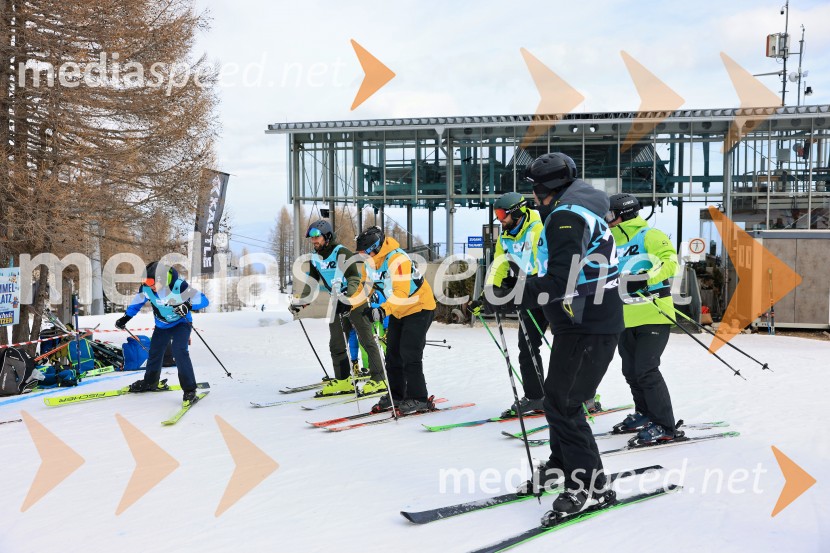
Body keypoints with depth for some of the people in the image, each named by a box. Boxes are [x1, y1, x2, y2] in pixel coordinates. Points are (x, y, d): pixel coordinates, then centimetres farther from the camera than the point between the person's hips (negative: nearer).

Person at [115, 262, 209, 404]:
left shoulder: (179, 286, -33)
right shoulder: (146, 287, -18)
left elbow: (203, 300, -31)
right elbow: (137, 302, 4)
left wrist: (188, 305, -49)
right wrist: (125, 318, 6)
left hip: (181, 323, -5)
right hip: (161, 325, 6)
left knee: (180, 352, -23)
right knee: (155, 352, 14)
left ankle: (189, 389, -16)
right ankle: (150, 382, 40)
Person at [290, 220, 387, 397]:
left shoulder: (342, 253, -18)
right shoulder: (316, 258, 5)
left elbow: (355, 279, -22)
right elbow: (311, 282, 13)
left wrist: (348, 298, -36)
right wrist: (299, 301, 5)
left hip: (356, 300, -8)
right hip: (339, 302, 8)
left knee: (366, 340, -7)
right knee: (336, 343, 8)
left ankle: (378, 380, -4)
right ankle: (342, 381, 16)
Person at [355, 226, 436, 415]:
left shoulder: (397, 260, -31)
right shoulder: (370, 262, -4)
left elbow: (401, 293, -40)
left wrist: (383, 310, -52)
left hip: (419, 308, -9)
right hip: (398, 312, 9)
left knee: (409, 354, -12)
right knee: (393, 353, 9)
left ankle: (418, 399, -4)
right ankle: (395, 395, 18)